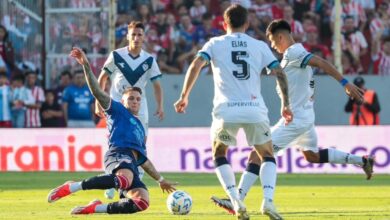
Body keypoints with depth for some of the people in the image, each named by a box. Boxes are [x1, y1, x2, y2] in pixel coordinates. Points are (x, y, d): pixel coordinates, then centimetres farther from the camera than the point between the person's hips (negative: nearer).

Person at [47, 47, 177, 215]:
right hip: (119, 153, -6)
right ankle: (71, 187, -35)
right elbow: (97, 91, 7)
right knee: (124, 180, -43)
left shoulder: (140, 128, 39)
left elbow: (143, 160, 44)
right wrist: (86, 65, -5)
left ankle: (97, 208, -11)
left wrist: (160, 180, 44)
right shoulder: (117, 110, 21)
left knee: (142, 202, -21)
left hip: (131, 164, 7)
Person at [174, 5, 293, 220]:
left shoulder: (215, 44, 10)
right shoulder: (260, 46, 13)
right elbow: (279, 73, 7)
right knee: (268, 157, 19)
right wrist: (286, 104, 13)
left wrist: (184, 96, 2)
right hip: (255, 110, 1)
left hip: (226, 110, -1)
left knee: (219, 156, 21)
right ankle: (268, 201, -6)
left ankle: (236, 201, 0)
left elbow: (195, 66, -3)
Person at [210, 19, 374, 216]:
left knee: (257, 155, -15)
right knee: (312, 155, 32)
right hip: (306, 116, 10)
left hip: (295, 120, -10)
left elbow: (321, 63, -23)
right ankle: (362, 161, 32)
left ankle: (237, 201, -24)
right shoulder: (298, 51, 14)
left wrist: (345, 83, -28)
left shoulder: (292, 53, -15)